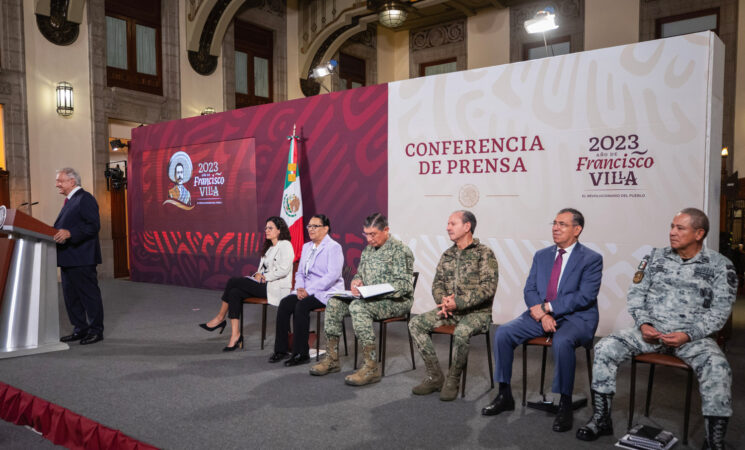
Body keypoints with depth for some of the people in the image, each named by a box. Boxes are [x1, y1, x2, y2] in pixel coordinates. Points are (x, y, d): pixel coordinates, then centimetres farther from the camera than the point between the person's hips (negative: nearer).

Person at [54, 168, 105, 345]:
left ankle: (96, 330, 8)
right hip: (68, 258, 10)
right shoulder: (70, 201, 19)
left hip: (82, 259, -10)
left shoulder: (85, 199, -12)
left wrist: (69, 233, -28)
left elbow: (93, 226, -21)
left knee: (89, 294, -1)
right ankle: (80, 329, 24)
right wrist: (57, 233, 8)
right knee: (71, 295, 14)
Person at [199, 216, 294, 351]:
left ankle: (220, 318, -4)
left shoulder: (285, 245, -6)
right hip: (265, 285, 9)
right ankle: (235, 335, -15)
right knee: (234, 292, -17)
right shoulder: (269, 247, 23)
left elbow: (283, 270, -17)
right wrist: (258, 274, 0)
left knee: (233, 281, -16)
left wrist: (265, 277, -13)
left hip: (277, 288, -9)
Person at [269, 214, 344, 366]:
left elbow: (333, 275, -19)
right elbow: (300, 272, 19)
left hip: (327, 292, -7)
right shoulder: (306, 247, 17)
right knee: (284, 303, -18)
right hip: (306, 291, 7)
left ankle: (301, 353, -21)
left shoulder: (333, 247, -8)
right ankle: (281, 349, -10)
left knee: (301, 306, -30)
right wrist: (300, 288, -4)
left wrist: (309, 290, -21)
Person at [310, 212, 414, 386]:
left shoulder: (399, 250, -11)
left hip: (397, 301, -8)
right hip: (370, 298, 8)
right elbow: (359, 273, 25)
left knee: (358, 306, -33)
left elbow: (404, 285, -18)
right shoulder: (368, 249, 14)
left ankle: (371, 367, -30)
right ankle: (332, 359, -5)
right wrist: (356, 281, -1)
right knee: (334, 302, -8)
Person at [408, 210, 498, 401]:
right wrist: (443, 301, -11)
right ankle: (435, 377, -6)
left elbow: (488, 287, -16)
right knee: (415, 323, -13)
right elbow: (437, 283, 12)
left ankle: (453, 381, -12)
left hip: (476, 312, -6)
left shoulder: (484, 253, -7)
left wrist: (459, 303, -22)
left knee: (461, 332, -37)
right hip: (450, 311, 6)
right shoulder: (447, 255, 13)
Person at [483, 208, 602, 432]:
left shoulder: (591, 259, -4)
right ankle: (504, 395, -3)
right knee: (502, 333, -16)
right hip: (541, 314, 5)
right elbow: (529, 290, 7)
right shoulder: (541, 255, 13)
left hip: (575, 318, -5)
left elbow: (585, 296, -14)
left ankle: (565, 404, -18)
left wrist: (547, 308, -17)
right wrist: (542, 315, -12)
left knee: (561, 342, -38)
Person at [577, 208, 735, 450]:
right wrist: (643, 324, -9)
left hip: (692, 336, -2)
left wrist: (688, 335, -17)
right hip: (650, 330, 2)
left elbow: (720, 310, -4)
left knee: (717, 368, -33)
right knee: (605, 348, -19)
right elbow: (636, 293, 8)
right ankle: (601, 419, -7)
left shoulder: (720, 266, 0)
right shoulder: (655, 257, 8)